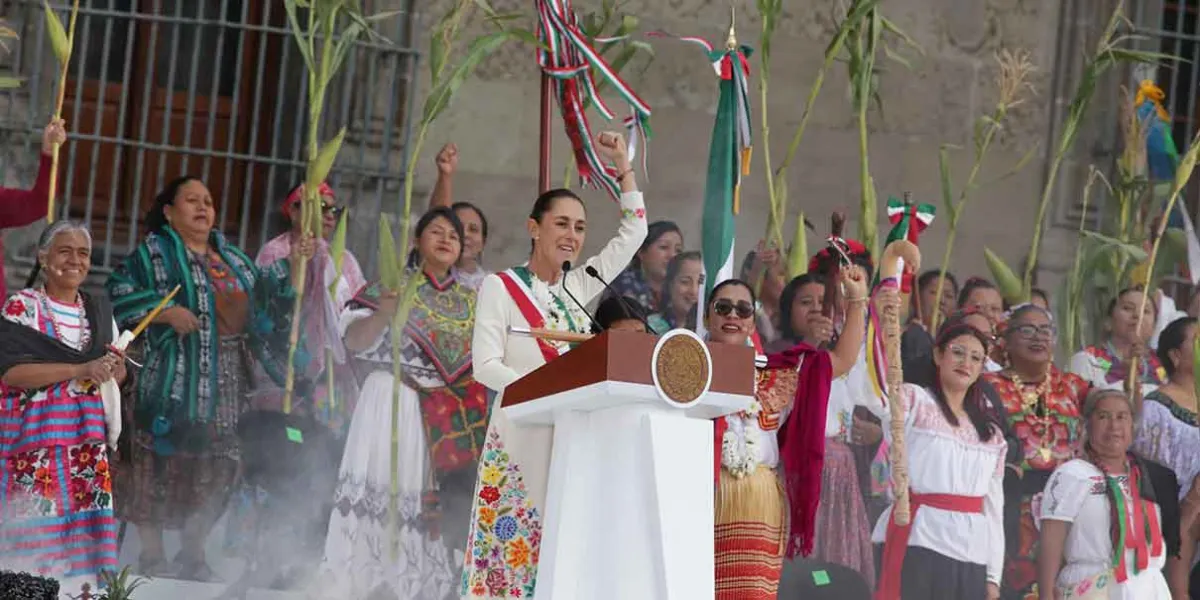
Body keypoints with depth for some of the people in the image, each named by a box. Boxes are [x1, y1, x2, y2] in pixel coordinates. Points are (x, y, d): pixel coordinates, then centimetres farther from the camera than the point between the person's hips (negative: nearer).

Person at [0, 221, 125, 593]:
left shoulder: (99, 309, 16)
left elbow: (118, 371, 23)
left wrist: (112, 369, -3)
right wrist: (79, 370, -19)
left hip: (87, 440, 5)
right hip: (34, 439, -5)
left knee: (85, 526, -2)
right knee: (37, 529, -10)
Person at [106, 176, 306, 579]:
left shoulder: (231, 257, 21)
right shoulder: (156, 251, 1)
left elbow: (263, 294, 19)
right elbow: (120, 289, -9)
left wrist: (290, 265, 6)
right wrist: (165, 311, -19)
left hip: (227, 385, 6)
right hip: (174, 379, -6)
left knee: (215, 467, 5)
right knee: (161, 459, -6)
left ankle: (193, 552, 15)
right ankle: (151, 553, 0)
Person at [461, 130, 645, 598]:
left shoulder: (580, 286, 14)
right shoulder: (500, 287, 0)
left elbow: (634, 231, 20)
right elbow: (485, 365, -8)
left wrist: (623, 165, 16)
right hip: (522, 435, -5)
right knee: (516, 542, -11)